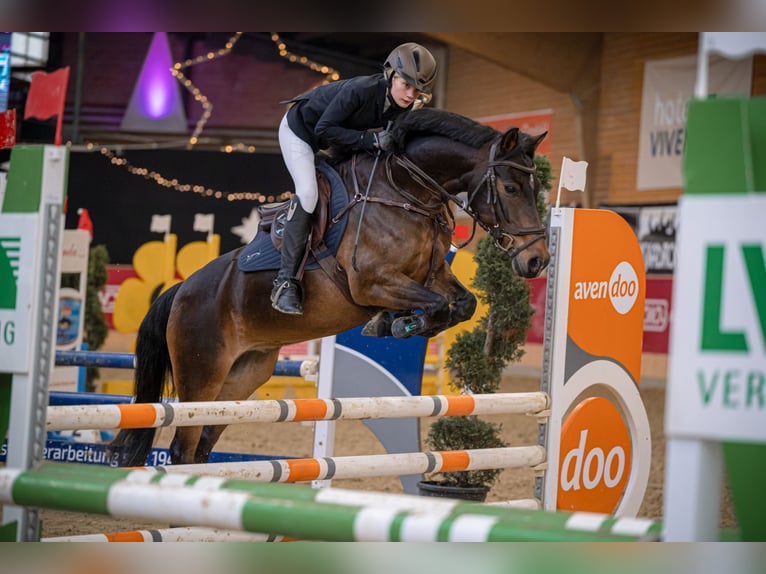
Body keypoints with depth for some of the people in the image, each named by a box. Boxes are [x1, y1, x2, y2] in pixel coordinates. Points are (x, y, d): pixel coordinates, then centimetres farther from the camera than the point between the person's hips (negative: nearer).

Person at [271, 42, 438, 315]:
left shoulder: (404, 106, -16)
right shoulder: (361, 90, -38)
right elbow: (324, 130, -36)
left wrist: (389, 142, -22)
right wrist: (371, 139, -42)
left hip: (331, 139, 8)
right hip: (299, 129, -8)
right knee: (308, 193, -23)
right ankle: (285, 282, -22)